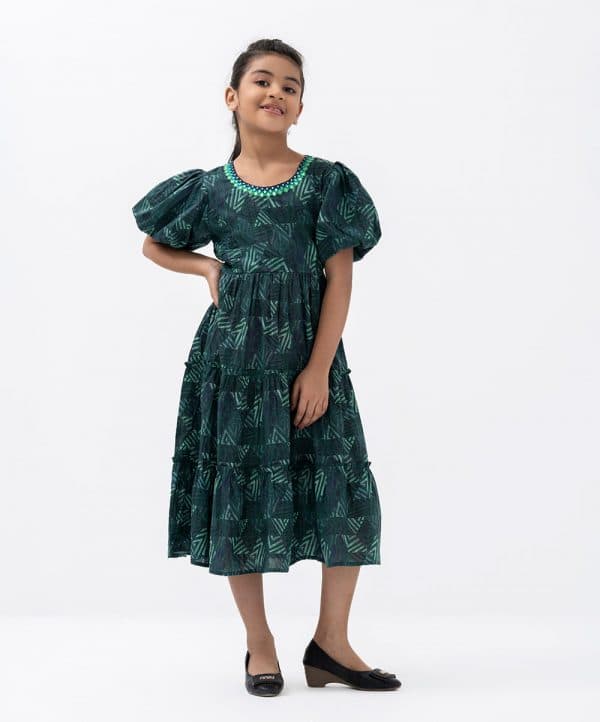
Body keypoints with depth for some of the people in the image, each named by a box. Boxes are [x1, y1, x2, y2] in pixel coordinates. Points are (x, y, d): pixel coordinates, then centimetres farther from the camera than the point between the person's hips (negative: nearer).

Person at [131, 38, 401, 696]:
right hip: (232, 358, 1)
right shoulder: (211, 188, 5)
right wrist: (207, 266, 1)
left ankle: (330, 645, 12)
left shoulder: (326, 182, 1)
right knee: (239, 493, 4)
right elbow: (154, 246, 21)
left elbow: (339, 278, -3)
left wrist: (318, 369, -11)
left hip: (307, 356, -1)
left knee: (344, 493, -3)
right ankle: (259, 646, 18)